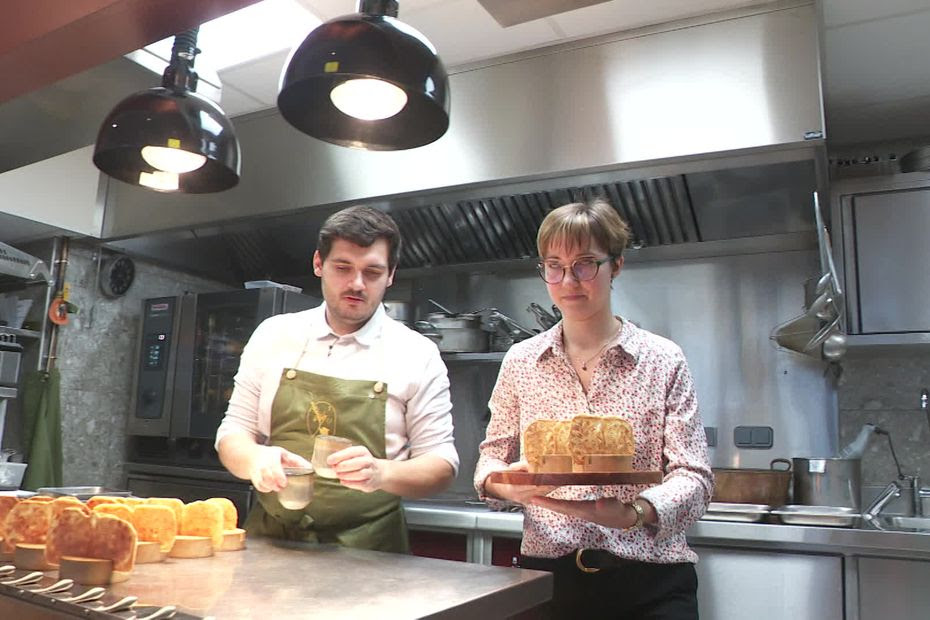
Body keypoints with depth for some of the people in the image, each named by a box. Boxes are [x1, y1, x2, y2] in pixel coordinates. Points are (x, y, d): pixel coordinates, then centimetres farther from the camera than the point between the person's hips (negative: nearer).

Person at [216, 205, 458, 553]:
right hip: (269, 541, 3)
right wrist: (256, 458, -12)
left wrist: (382, 473, -20)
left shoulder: (417, 355, -1)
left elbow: (442, 465, 0)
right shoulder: (273, 335, 6)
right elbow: (233, 431, 11)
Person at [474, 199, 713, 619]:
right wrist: (501, 483, -16)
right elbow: (491, 457, 7)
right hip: (547, 572, 2)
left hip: (649, 582, -2)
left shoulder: (663, 361, -4)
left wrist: (634, 513, -28)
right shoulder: (520, 361, 3)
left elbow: (694, 478, -8)